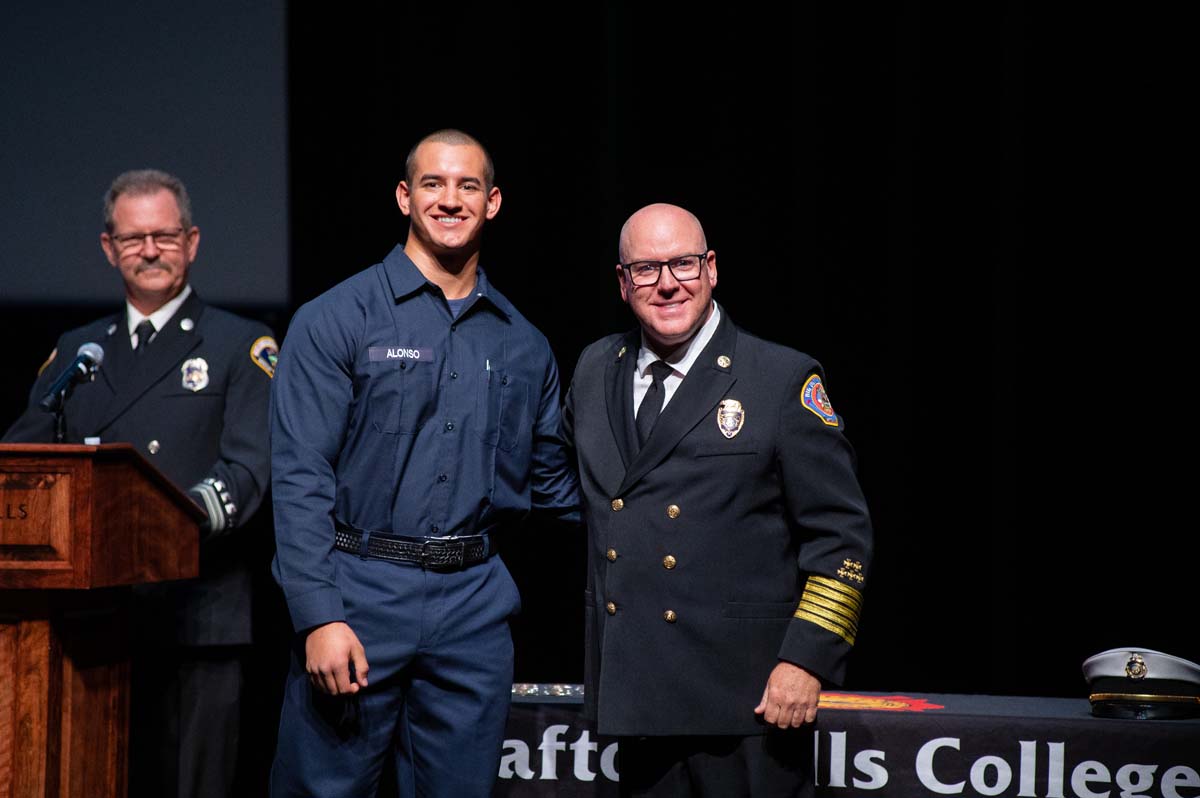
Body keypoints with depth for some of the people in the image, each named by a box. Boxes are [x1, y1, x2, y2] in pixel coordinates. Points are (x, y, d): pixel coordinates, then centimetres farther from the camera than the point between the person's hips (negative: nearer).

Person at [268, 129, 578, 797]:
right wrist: (319, 617, -16)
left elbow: (552, 485, 21)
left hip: (474, 606, 4)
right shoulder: (335, 321, -1)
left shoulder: (524, 346, 13)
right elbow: (300, 476, -7)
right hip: (359, 596, -4)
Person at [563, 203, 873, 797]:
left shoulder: (786, 380, -4)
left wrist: (807, 661, -13)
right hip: (635, 695, 5)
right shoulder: (595, 370, 11)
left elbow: (840, 536, -5)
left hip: (747, 700, -4)